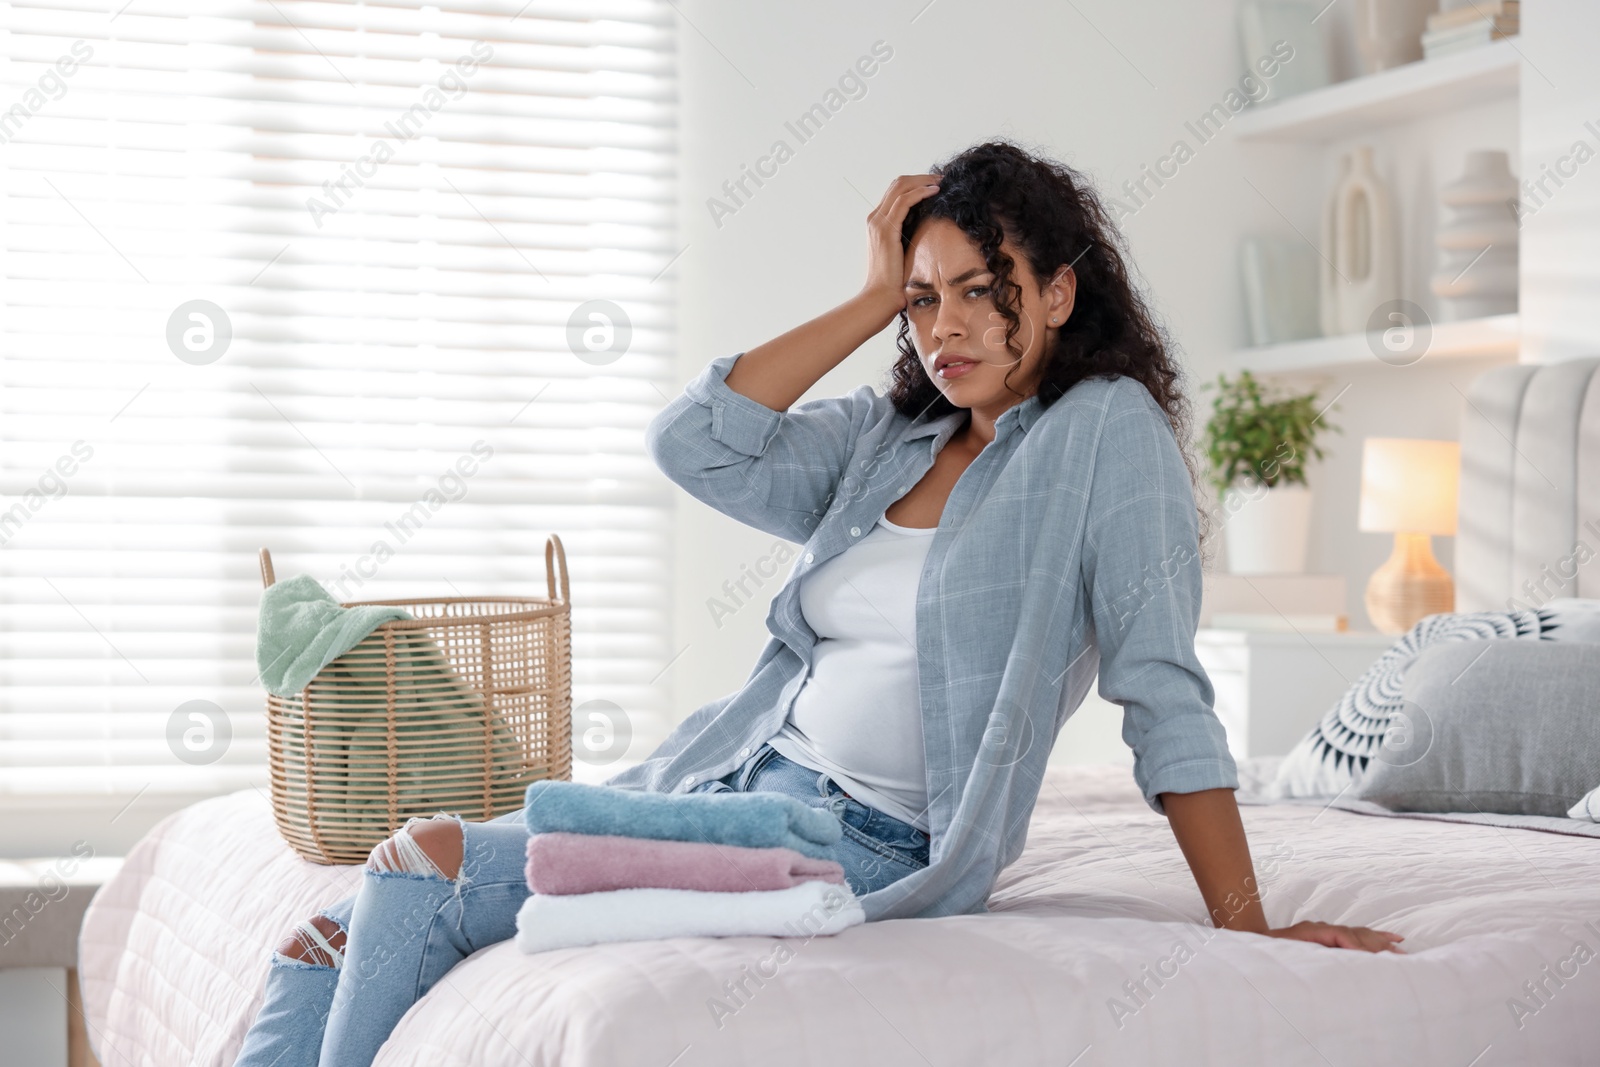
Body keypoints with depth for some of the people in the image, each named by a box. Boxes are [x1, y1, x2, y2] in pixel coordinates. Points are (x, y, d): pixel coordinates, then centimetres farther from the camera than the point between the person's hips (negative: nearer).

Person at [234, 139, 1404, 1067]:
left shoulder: (1106, 431, -5)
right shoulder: (883, 438, 14)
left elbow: (1163, 692, -11)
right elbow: (694, 446, 1)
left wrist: (1246, 922, -16)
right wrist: (872, 300, 2)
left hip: (865, 847, -7)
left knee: (425, 865, -19)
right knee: (331, 943, -4)